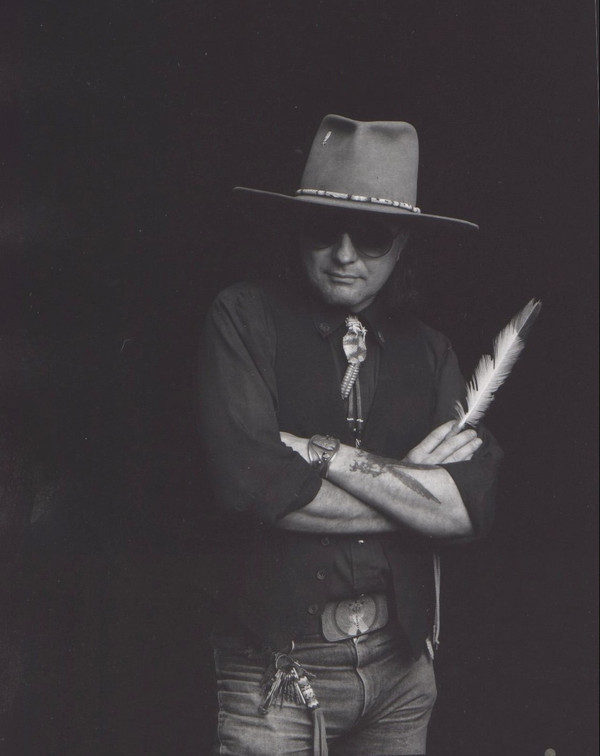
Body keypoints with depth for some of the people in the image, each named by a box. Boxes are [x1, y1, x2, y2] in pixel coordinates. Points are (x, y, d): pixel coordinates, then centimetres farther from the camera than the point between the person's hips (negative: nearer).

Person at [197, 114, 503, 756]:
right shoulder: (245, 317, -7)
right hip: (274, 673, -4)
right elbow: (249, 481, -20)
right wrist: (410, 481, -10)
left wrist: (324, 453, -15)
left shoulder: (429, 352, 4)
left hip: (402, 671, 4)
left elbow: (469, 506, -8)